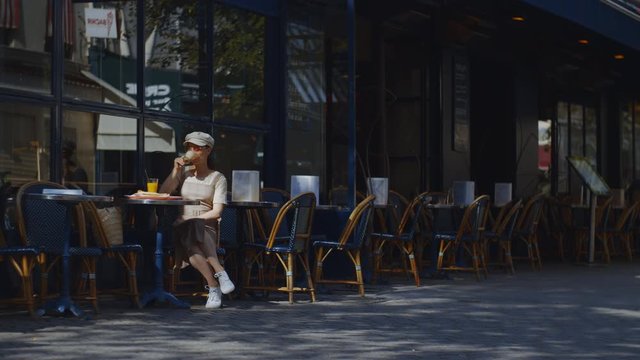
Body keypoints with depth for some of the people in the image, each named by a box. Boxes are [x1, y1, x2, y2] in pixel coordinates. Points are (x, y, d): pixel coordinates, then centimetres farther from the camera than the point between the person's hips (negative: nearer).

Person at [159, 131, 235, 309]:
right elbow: (163, 193, 4)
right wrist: (176, 170, -1)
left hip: (206, 227, -2)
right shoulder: (184, 172, 18)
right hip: (182, 226, 2)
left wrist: (193, 219, -13)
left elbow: (217, 212, -2)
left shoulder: (218, 178, 9)